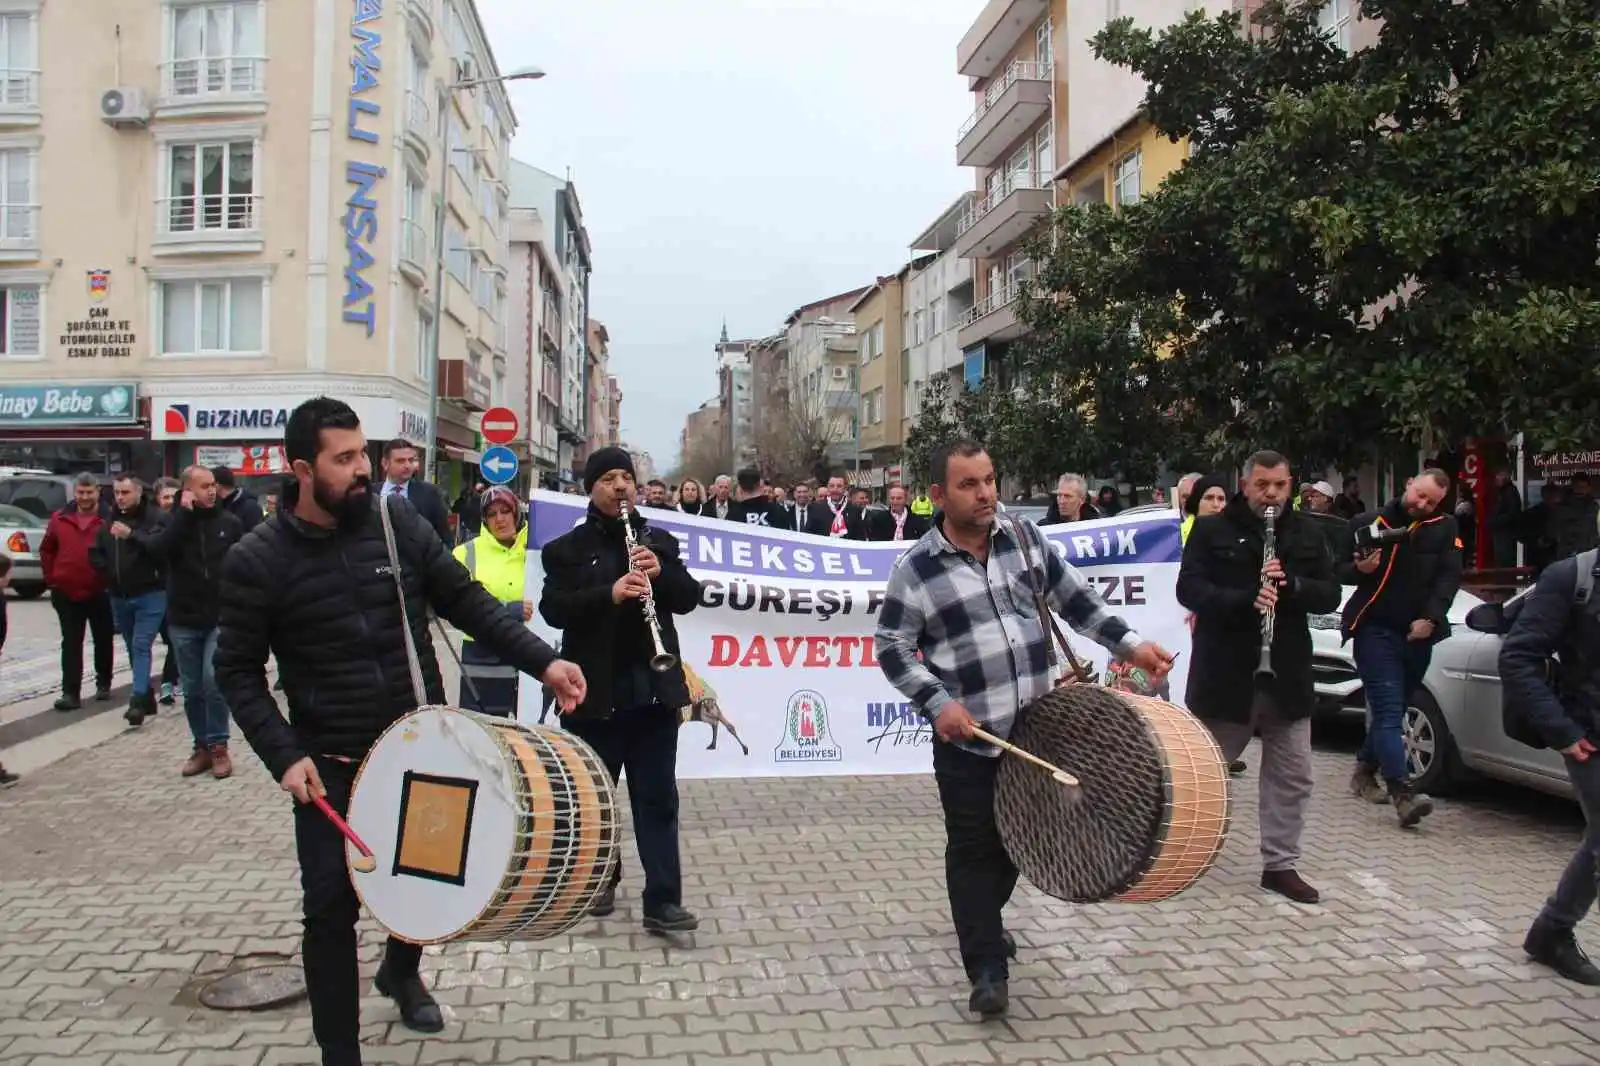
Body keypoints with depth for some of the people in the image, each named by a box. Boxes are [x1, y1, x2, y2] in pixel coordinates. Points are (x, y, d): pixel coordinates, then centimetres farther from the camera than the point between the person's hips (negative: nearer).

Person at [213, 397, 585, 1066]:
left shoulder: (399, 521, -6)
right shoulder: (257, 561, -11)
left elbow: (466, 602, 0)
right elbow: (239, 671, -4)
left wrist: (541, 661, -9)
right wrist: (283, 755, -15)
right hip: (331, 762, -2)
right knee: (331, 906, 0)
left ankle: (401, 970, 49)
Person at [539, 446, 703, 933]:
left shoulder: (658, 541, 10)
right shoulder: (567, 548, 0)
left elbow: (688, 598, 5)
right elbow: (554, 609, -12)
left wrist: (660, 573, -15)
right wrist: (609, 593, -27)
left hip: (653, 688, 2)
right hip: (594, 690, -1)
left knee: (657, 797, 1)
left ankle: (661, 901, 4)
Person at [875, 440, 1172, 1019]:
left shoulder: (1024, 537, 2)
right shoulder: (916, 567, -11)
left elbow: (1075, 598, 9)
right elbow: (892, 646, -8)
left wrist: (1131, 643, 0)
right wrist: (937, 702, -19)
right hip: (967, 737, -5)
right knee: (974, 847, 0)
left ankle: (983, 918, 45)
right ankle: (987, 968, 11)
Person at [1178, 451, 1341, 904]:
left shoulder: (1306, 534, 8)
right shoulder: (1212, 530, -3)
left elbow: (1330, 595, 4)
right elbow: (1188, 589, -11)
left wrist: (1292, 583, -17)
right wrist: (1245, 599, -26)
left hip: (1287, 676, 4)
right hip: (1225, 674, -4)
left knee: (1293, 776, 9)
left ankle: (1280, 865, 22)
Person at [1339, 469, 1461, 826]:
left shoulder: (1444, 528, 8)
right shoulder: (1368, 522, 3)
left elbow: (1449, 576, -1)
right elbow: (1341, 570, 8)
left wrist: (1430, 618, -14)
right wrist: (1360, 569, -15)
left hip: (1417, 635, 4)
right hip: (1375, 631, -4)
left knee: (1392, 710, 13)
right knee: (1389, 711, -12)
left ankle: (1365, 771, 30)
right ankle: (1403, 792, -20)